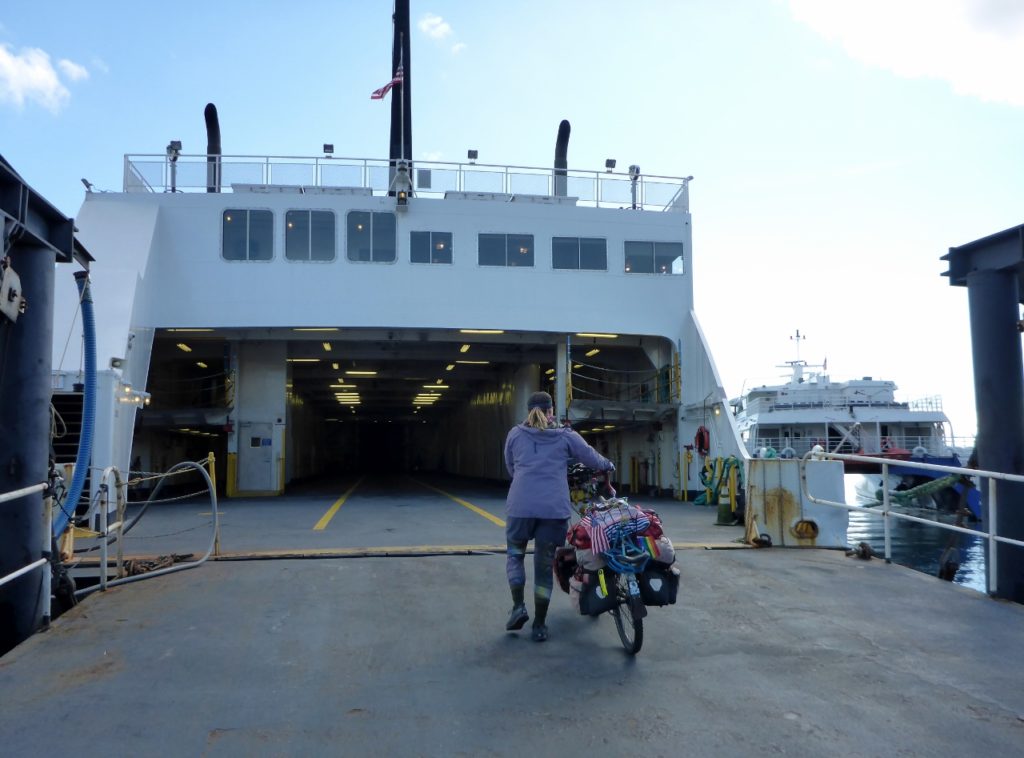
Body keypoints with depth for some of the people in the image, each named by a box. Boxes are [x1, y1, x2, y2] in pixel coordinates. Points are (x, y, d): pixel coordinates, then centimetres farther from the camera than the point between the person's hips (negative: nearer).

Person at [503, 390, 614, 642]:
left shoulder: (515, 434, 11)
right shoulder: (566, 436, 8)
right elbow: (592, 458, 14)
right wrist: (609, 465, 35)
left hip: (520, 505, 0)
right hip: (554, 508, 0)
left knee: (515, 554, 20)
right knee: (544, 565, 10)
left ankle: (518, 606, 3)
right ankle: (540, 625, 14)